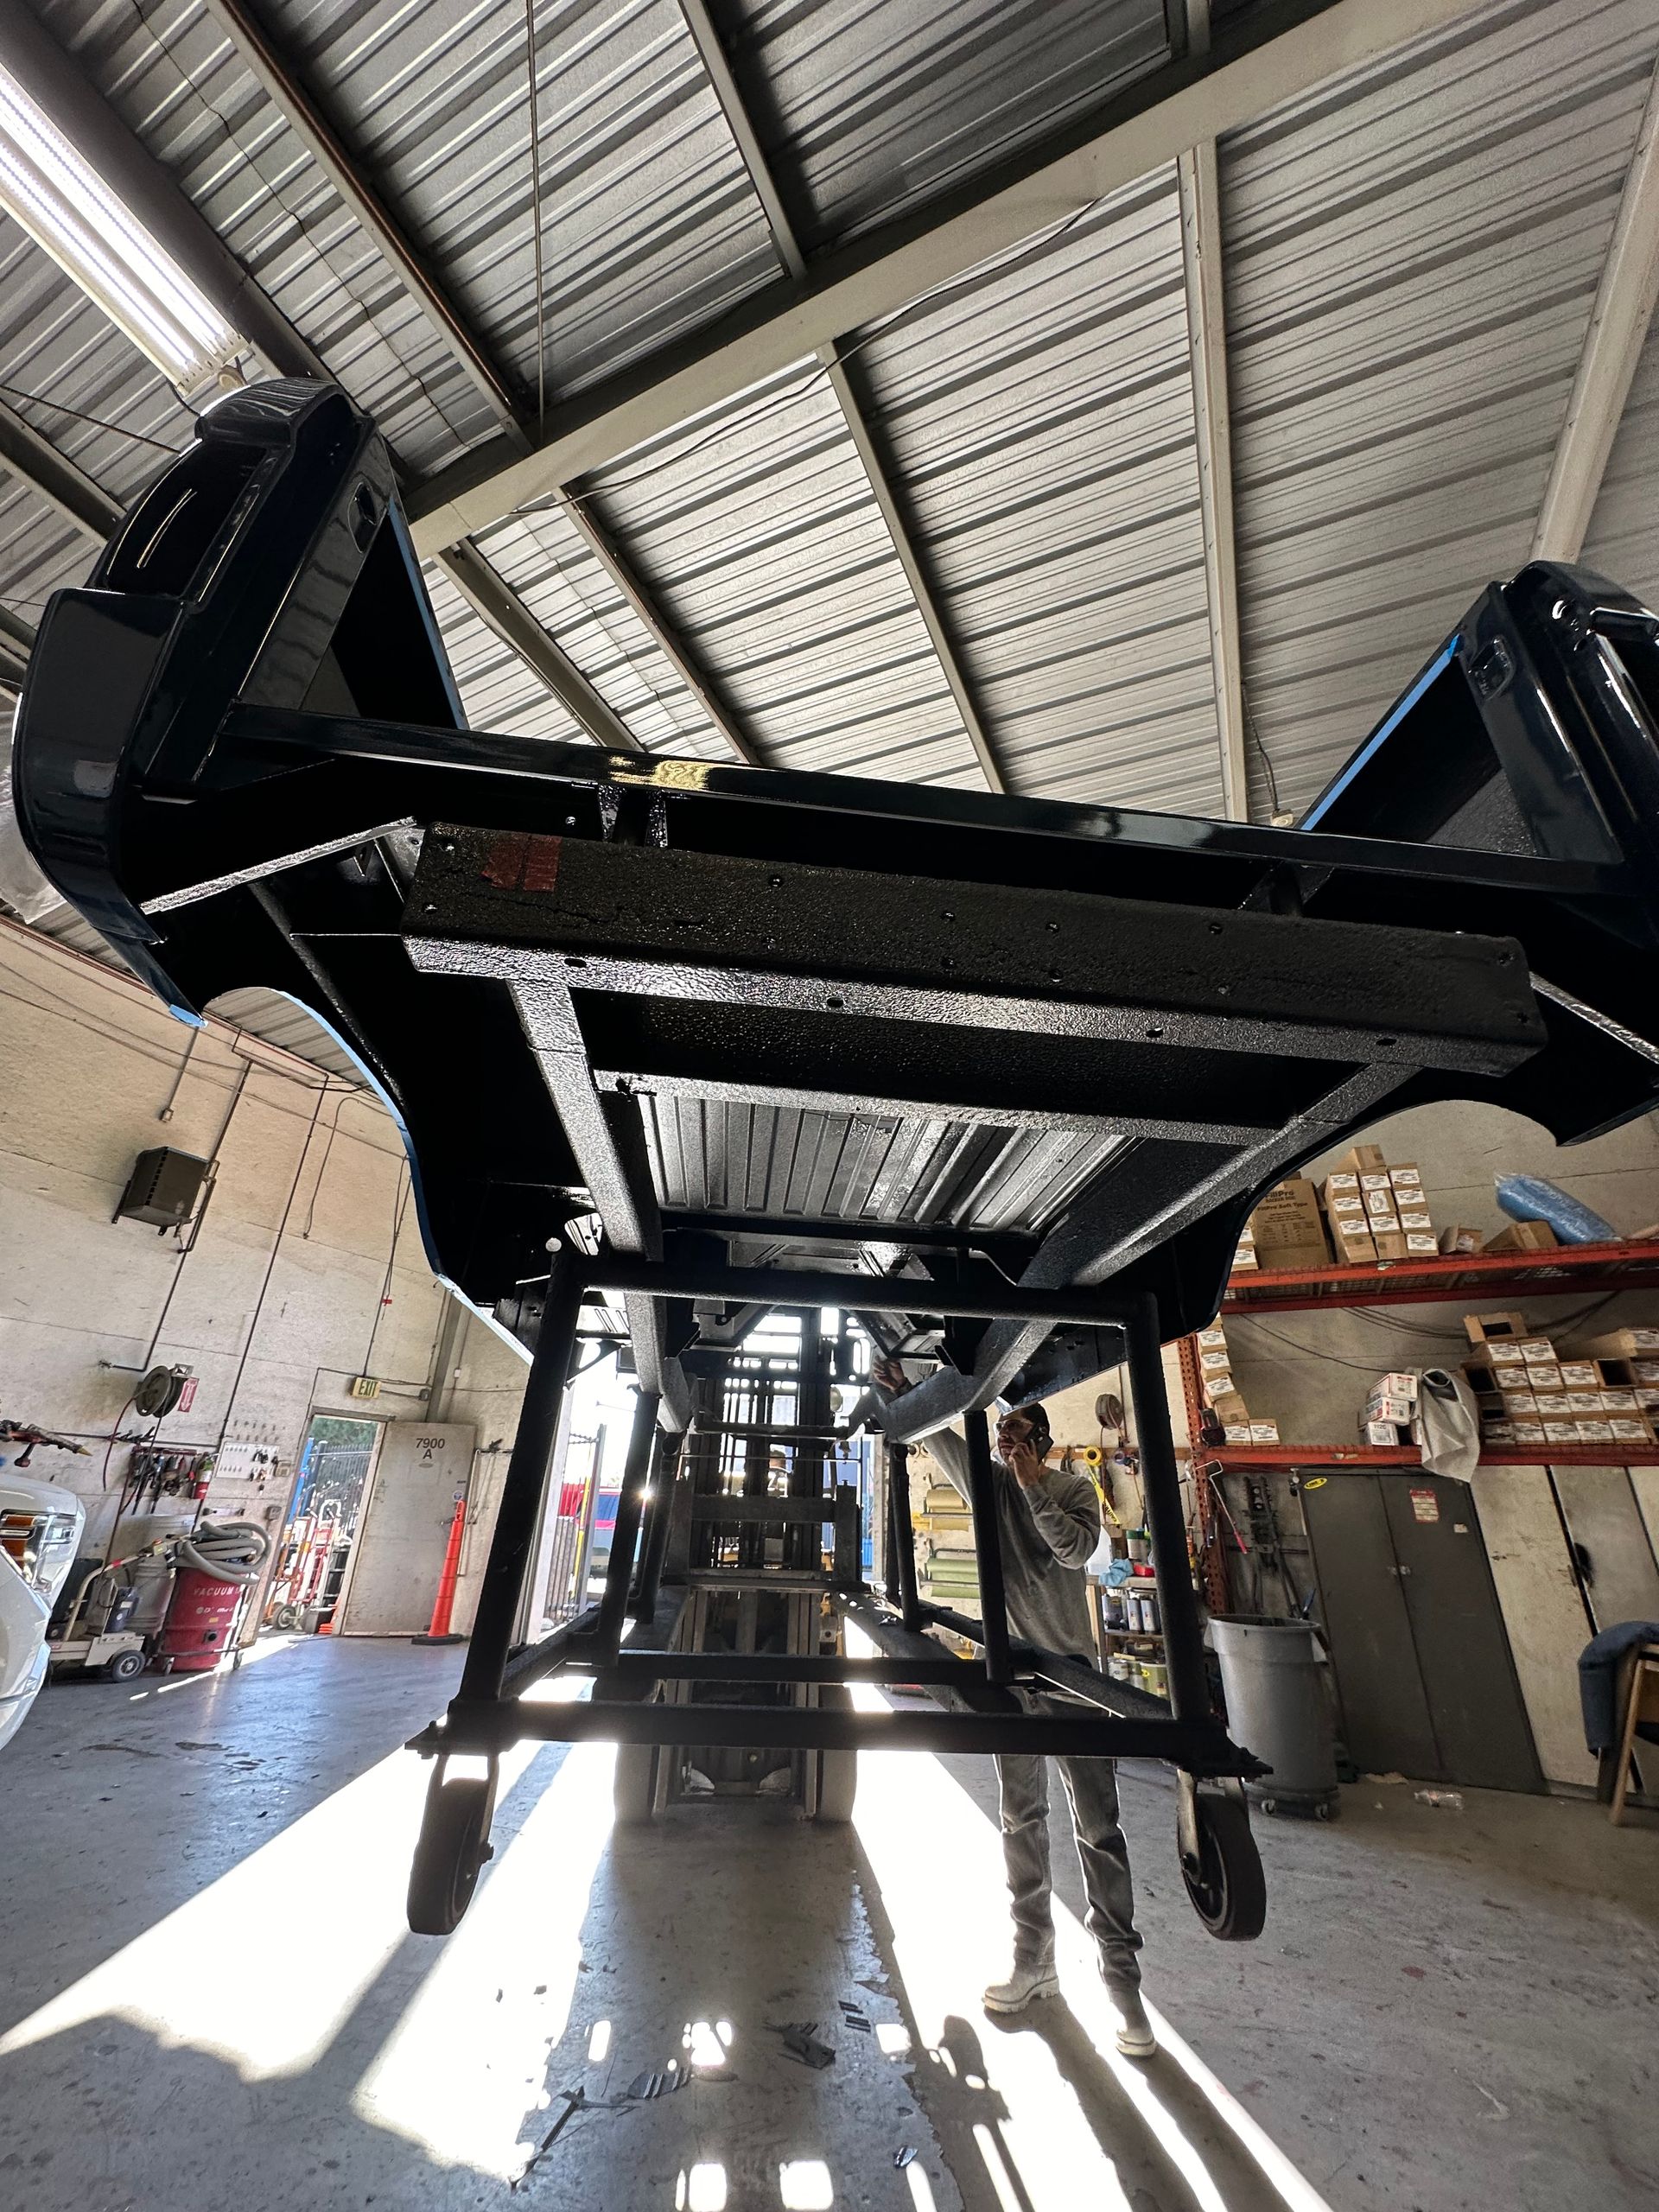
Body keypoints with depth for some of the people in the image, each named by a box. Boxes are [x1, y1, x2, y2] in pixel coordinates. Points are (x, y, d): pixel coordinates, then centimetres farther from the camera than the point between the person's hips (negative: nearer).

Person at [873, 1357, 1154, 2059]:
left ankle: (1122, 1981, 11)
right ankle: (1034, 1963, 27)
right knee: (1021, 1820, 13)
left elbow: (1075, 1550, -18)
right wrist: (898, 1391, -17)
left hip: (1069, 1666, -3)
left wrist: (1035, 1485, -23)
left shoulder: (1075, 1489, -3)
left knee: (1097, 1824, -1)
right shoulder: (990, 1483, 3)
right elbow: (940, 1437, -6)